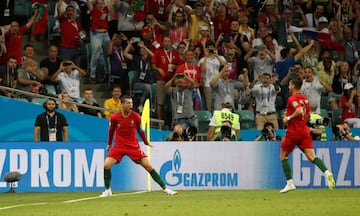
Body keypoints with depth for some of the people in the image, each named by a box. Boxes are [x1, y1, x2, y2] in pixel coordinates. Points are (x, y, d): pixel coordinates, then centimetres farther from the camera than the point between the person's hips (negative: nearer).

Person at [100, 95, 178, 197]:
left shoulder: (136, 117, -7)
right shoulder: (114, 117, -8)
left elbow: (140, 130, 9)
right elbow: (111, 130, 11)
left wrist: (146, 142, 17)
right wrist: (109, 144, 22)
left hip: (133, 146, 0)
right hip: (119, 145, 0)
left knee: (149, 166, -7)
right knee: (106, 165, -16)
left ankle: (165, 188, -2)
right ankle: (107, 190, 4)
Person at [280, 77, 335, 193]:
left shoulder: (292, 99, -11)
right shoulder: (304, 98, 15)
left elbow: (299, 110, -27)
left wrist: (288, 118, -15)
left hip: (293, 132, -6)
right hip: (304, 131, 6)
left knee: (283, 156, 11)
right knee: (312, 157, -5)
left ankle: (290, 183, 5)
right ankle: (327, 172, -30)